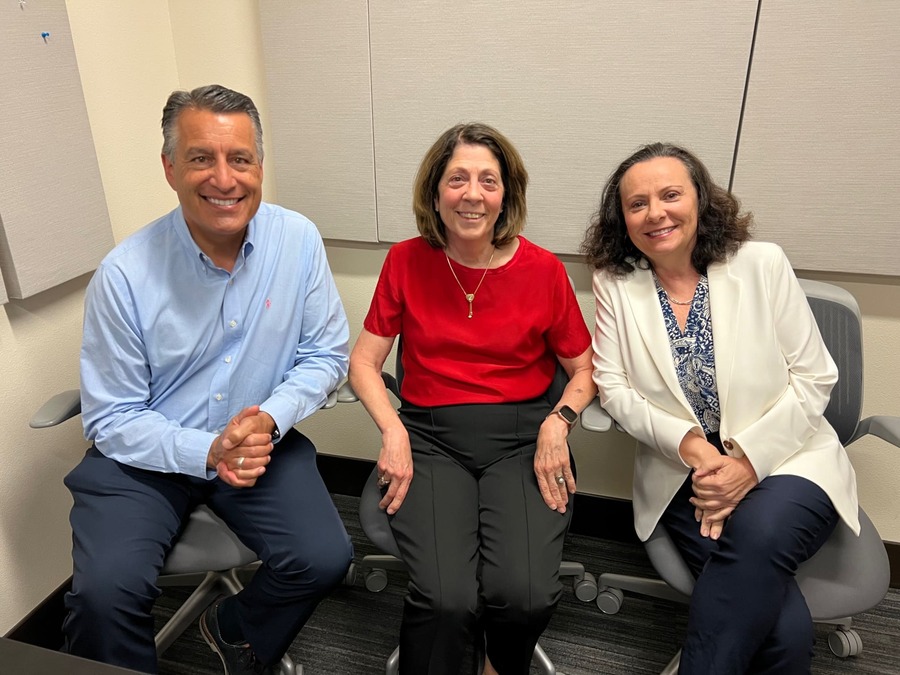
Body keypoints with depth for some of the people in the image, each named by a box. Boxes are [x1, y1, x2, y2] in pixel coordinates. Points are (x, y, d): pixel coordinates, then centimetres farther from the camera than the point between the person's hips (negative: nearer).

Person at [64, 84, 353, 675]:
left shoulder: (299, 241, -8)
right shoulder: (125, 274, -14)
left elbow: (325, 354, -1)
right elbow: (112, 420, -7)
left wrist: (271, 418, -18)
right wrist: (204, 453, -22)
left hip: (263, 442, 2)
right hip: (145, 454, -1)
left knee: (325, 559, -16)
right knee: (103, 592, -23)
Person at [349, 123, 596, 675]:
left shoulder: (544, 270, 1)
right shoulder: (407, 262, 3)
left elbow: (584, 370, 8)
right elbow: (364, 362, 4)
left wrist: (558, 421, -11)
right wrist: (393, 431, -12)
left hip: (523, 436, 1)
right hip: (431, 436, 0)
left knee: (526, 596, -20)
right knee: (445, 601, -24)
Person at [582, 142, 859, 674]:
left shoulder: (763, 264, -1)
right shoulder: (614, 282, 2)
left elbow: (813, 380, -2)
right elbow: (613, 385, -2)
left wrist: (749, 461, -13)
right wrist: (691, 446, -16)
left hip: (784, 461, 1)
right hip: (685, 473, 0)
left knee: (757, 535, -33)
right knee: (781, 626, -23)